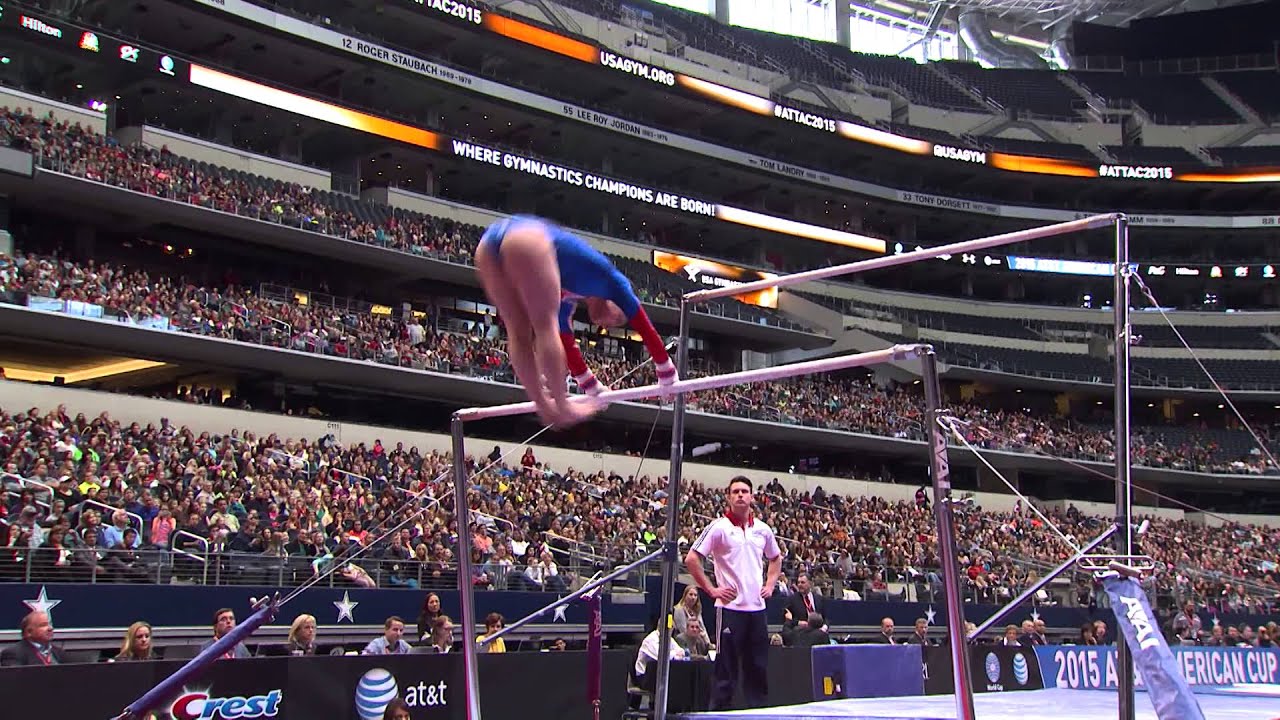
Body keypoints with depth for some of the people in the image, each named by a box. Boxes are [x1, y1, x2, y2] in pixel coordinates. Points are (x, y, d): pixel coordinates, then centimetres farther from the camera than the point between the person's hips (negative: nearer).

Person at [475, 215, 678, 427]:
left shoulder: (566, 296, 38)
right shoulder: (610, 279, 25)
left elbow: (566, 341, 46)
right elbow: (645, 328, 27)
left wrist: (593, 388, 52)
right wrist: (668, 378, 33)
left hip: (488, 243, 7)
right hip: (527, 238, -7)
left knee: (518, 333, 12)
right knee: (546, 328, 0)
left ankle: (546, 407, 9)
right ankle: (563, 408, -3)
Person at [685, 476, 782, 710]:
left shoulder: (763, 529, 11)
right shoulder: (719, 527, -5)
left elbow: (775, 558, 29)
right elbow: (691, 559, -6)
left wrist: (770, 584, 14)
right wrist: (711, 590, -8)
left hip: (757, 608, 5)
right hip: (730, 607, -5)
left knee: (759, 667, 7)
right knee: (727, 670, -3)